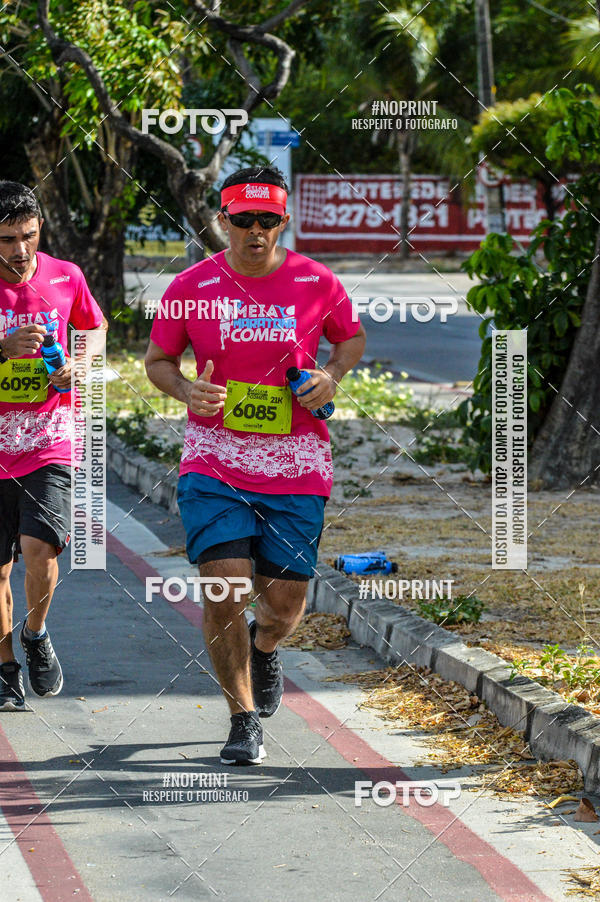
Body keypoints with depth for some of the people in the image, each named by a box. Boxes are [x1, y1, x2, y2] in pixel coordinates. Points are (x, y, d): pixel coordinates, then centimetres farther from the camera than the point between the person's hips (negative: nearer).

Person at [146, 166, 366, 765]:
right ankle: (243, 720, 3)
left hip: (296, 468, 1)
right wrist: (186, 391, -11)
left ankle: (263, 647, 43)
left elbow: (352, 337, 17)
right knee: (224, 590, -14)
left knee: (285, 602, 4)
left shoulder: (316, 284, -1)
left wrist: (331, 376, -3)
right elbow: (157, 359, 10)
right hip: (214, 462, -1)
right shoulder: (191, 288, -2)